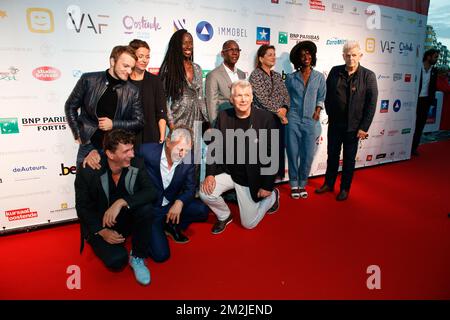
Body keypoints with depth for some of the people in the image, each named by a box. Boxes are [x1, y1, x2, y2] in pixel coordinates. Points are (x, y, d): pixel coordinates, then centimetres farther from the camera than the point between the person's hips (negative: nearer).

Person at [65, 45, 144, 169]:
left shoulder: (132, 91, -4)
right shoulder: (88, 80, -5)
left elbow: (139, 122, 1)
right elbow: (70, 107, 5)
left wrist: (114, 124, -12)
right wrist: (78, 135, 0)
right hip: (88, 145, 0)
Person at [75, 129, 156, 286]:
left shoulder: (136, 164, -15)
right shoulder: (88, 171, -19)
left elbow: (150, 192, -25)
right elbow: (82, 207, -10)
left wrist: (121, 202, -38)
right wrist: (102, 231, -22)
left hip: (126, 219, 2)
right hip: (99, 224, -2)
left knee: (145, 207, -30)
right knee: (117, 260, -24)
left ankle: (138, 257, -8)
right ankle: (100, 243, 13)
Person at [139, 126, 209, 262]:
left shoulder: (188, 159, -12)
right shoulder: (146, 151, -22)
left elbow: (190, 188, -4)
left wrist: (179, 202, -23)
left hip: (172, 205, 4)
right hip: (149, 208, -4)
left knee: (202, 210, -17)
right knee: (161, 254, -14)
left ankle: (172, 226, 8)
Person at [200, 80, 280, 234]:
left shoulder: (265, 118, -15)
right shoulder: (223, 116, -5)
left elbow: (272, 155, -12)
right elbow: (214, 146, 1)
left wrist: (267, 186, -11)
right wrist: (210, 173, -12)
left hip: (251, 178, -3)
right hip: (227, 171, 3)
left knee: (249, 223, 5)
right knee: (205, 192, -22)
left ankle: (272, 196, 33)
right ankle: (224, 216, 12)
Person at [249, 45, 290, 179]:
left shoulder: (277, 75, 15)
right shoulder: (255, 75, -6)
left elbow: (286, 95, 11)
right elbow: (262, 98, -14)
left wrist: (284, 108, -9)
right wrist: (278, 111, -12)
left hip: (279, 119, 7)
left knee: (278, 149, 8)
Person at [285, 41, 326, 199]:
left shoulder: (319, 77, 7)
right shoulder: (291, 77, 5)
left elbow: (321, 97, 11)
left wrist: (318, 111, -4)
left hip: (310, 121, 1)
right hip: (293, 120, 0)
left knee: (308, 155, 2)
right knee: (293, 153, 2)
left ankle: (302, 184, 20)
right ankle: (294, 185, 16)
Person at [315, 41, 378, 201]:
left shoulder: (368, 76, -7)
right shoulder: (335, 71, 1)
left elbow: (371, 104, -8)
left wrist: (364, 127, -11)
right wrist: (330, 115, 4)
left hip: (354, 126, -3)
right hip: (334, 123, 3)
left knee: (349, 158, 10)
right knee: (332, 155, 15)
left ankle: (345, 188, 26)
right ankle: (329, 184, 32)